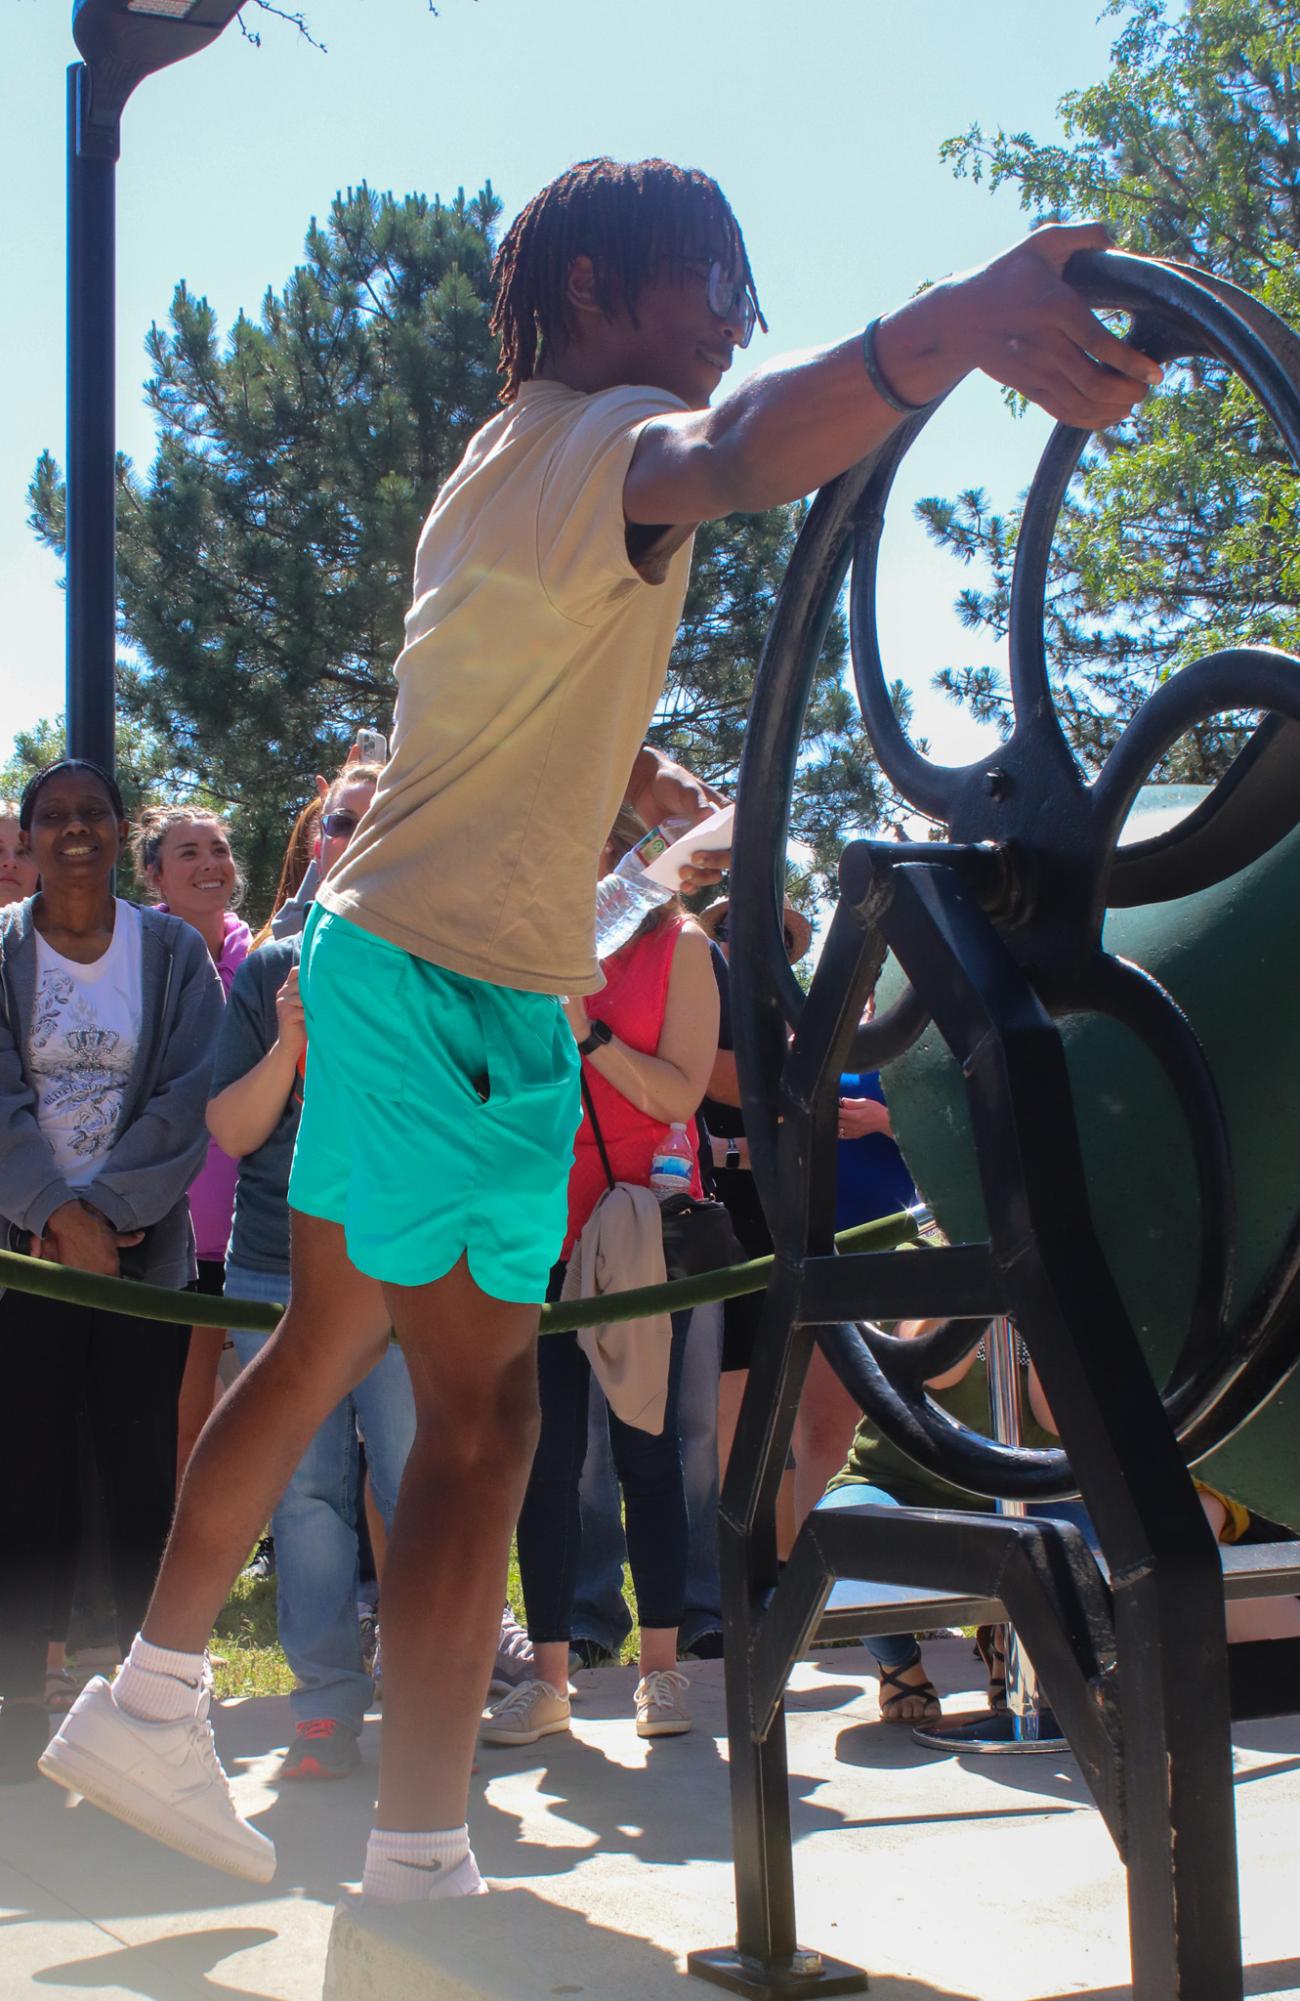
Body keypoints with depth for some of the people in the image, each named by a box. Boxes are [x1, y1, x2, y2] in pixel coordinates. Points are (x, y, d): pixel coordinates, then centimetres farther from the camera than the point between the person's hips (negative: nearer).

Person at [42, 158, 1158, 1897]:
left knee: (326, 1348, 19)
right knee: (481, 1413, -7)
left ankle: (150, 1704, 30)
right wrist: (950, 328, -59)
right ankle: (421, 1869, -2)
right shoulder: (600, 441, -14)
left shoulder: (506, 461, 19)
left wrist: (620, 770, 30)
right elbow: (731, 454, -41)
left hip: (378, 952, 10)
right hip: (472, 986, -10)